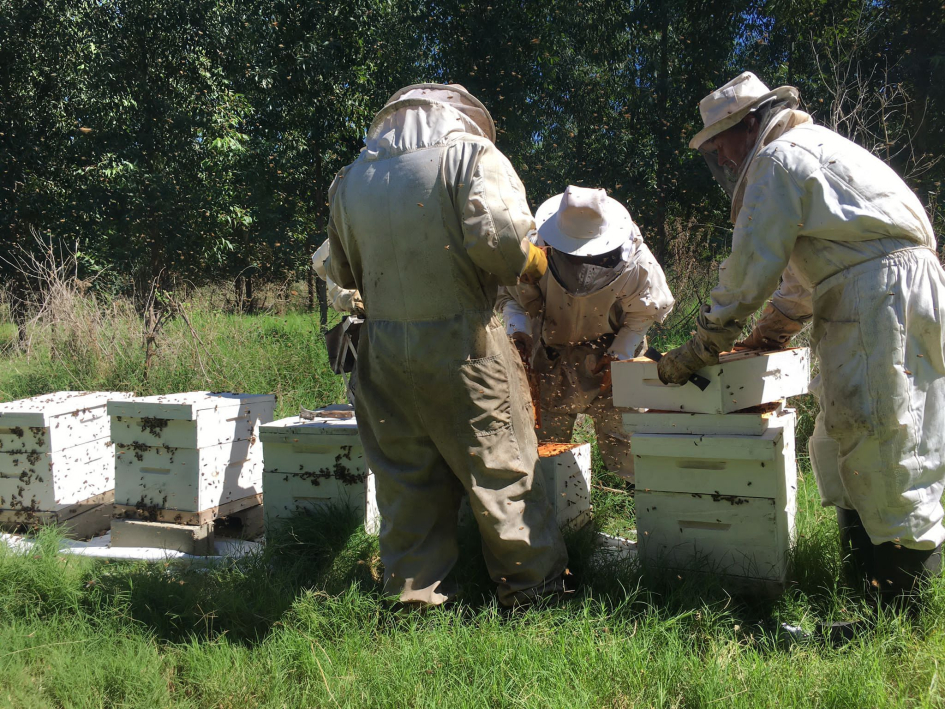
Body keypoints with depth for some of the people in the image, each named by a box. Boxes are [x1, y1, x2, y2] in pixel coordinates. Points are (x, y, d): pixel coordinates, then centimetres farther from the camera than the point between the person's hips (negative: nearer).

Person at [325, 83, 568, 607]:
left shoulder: (350, 179, 13)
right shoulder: (471, 154, -3)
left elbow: (342, 274, 18)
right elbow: (497, 235, -18)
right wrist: (530, 264, 1)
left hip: (383, 345, 5)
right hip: (460, 342, -4)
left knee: (405, 472, 12)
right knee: (500, 466, 6)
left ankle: (414, 592, 20)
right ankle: (535, 583, 17)